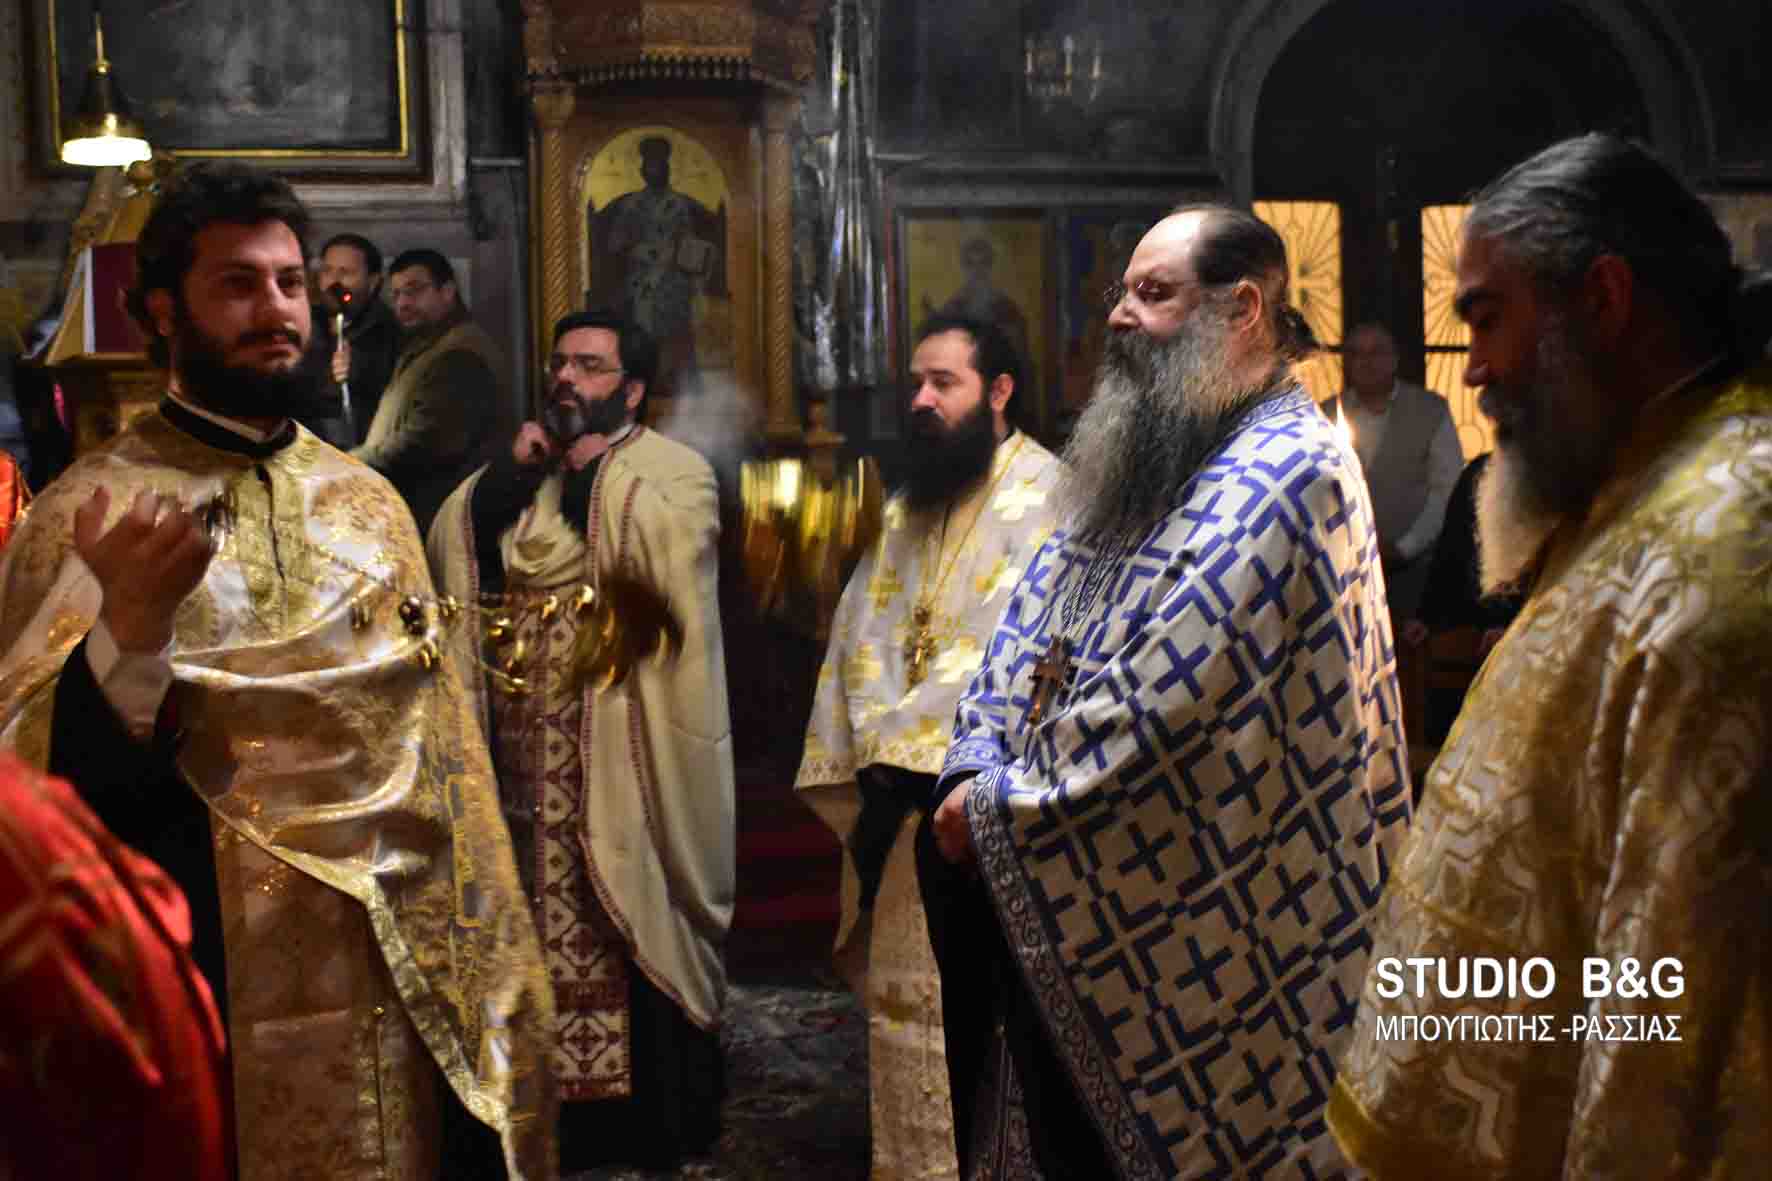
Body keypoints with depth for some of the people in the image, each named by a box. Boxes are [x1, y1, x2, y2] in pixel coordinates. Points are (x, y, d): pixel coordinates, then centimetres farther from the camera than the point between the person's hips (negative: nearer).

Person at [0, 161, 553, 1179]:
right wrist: (129, 629, -32)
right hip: (207, 1000, -5)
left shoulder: (368, 503, 7)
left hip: (392, 983, 5)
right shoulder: (91, 512, -8)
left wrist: (474, 960, 9)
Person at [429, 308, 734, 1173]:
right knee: (537, 908, 9)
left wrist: (591, 465, -11)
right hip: (524, 745, 5)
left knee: (629, 911, -1)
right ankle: (557, 1104, 22)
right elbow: (449, 547, 3)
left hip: (621, 749, -5)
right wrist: (509, 473, -8)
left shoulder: (674, 469, 0)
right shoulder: (519, 465, 16)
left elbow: (665, 552, -20)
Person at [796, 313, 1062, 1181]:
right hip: (898, 786, 7)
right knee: (901, 997, 11)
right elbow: (864, 631, 9)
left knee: (936, 1006, -5)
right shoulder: (910, 504, 16)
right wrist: (872, 753, -7)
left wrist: (904, 761, -19)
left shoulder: (1040, 495, -8)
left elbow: (1005, 653, -18)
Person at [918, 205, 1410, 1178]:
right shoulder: (1142, 459, 13)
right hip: (1077, 898, 8)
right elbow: (1029, 624, 10)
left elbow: (1167, 698, -24)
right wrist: (975, 766, -6)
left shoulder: (1285, 472, -17)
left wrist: (1003, 800, -17)